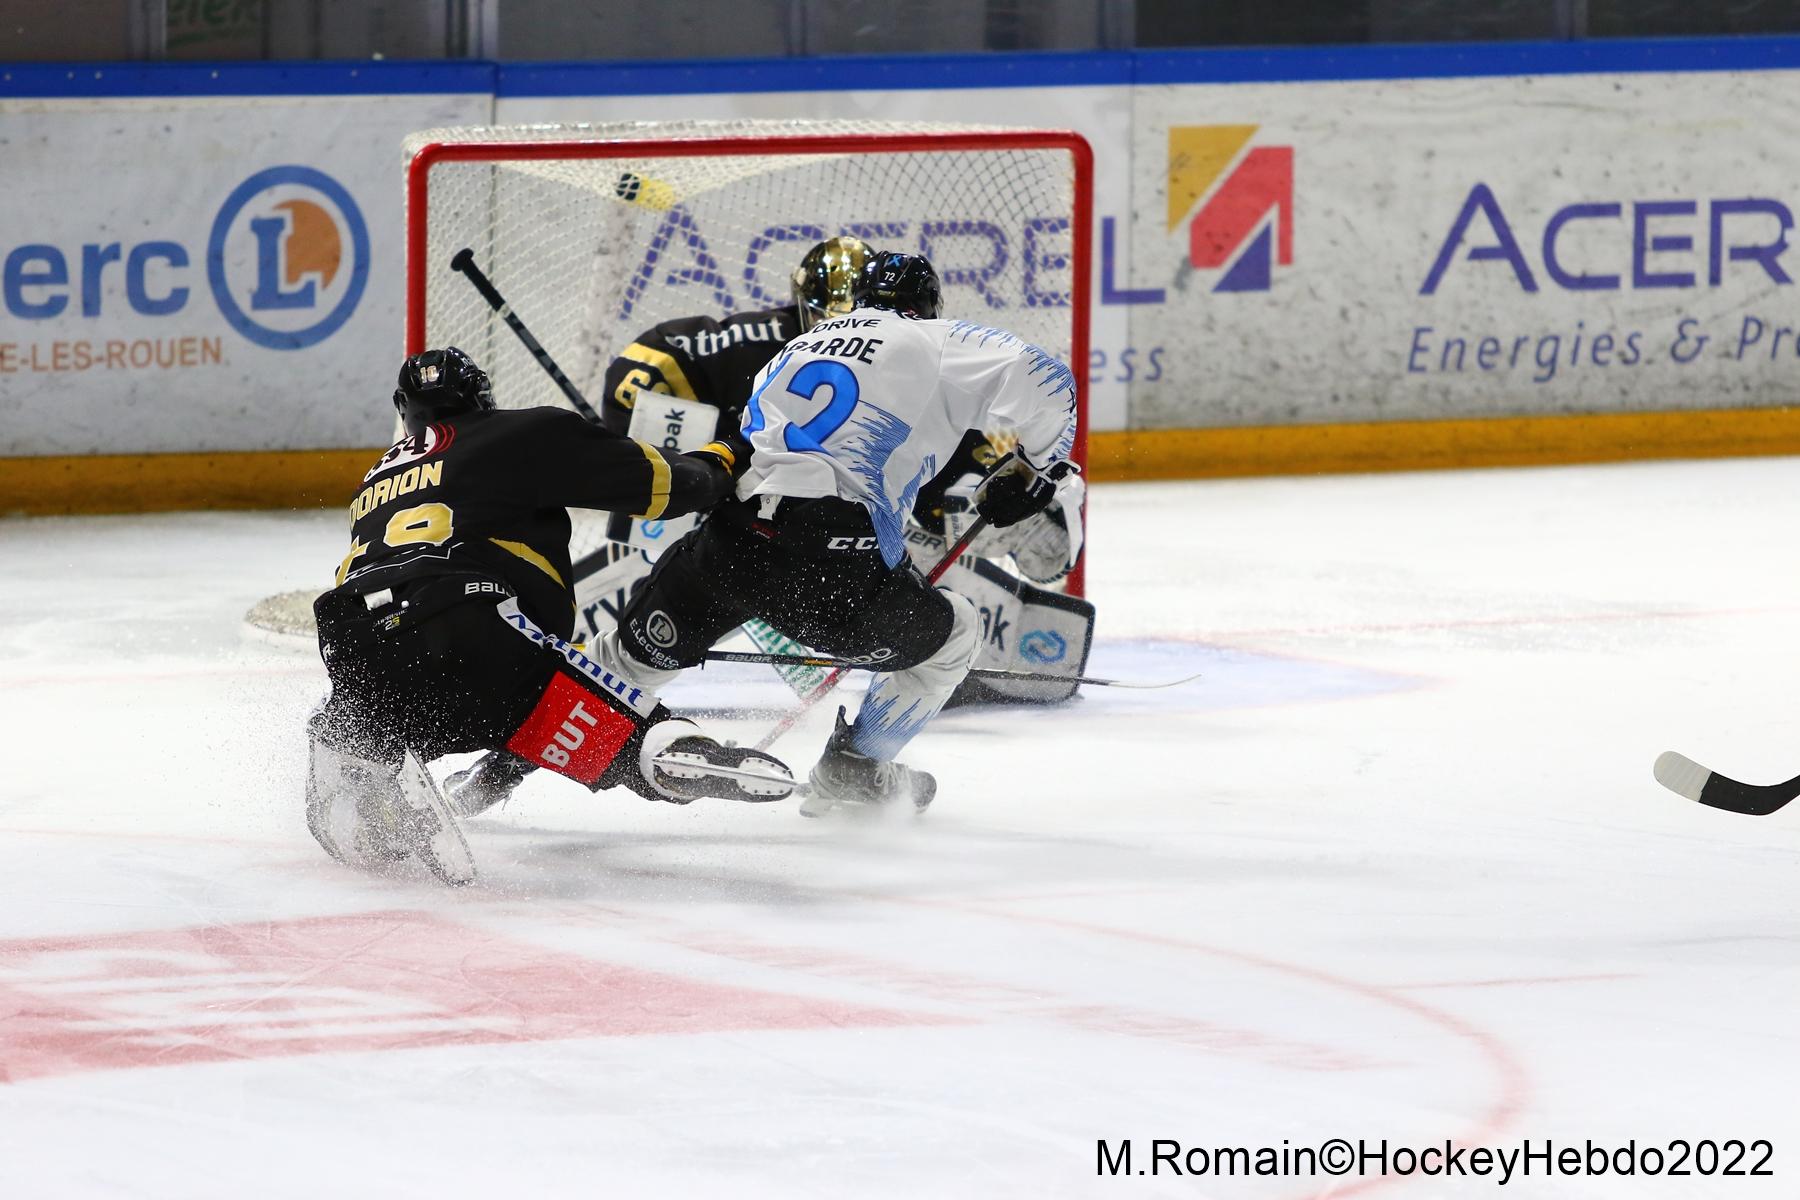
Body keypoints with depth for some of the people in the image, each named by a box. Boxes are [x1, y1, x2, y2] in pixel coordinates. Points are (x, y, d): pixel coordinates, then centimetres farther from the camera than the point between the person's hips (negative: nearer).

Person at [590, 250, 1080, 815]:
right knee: (949, 635, 19)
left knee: (644, 651, 25)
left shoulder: (793, 351, 30)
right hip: (832, 559, -5)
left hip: (729, 538, 5)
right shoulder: (935, 344, 11)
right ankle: (853, 767, 24)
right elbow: (1040, 380, -2)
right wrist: (1036, 467, 16)